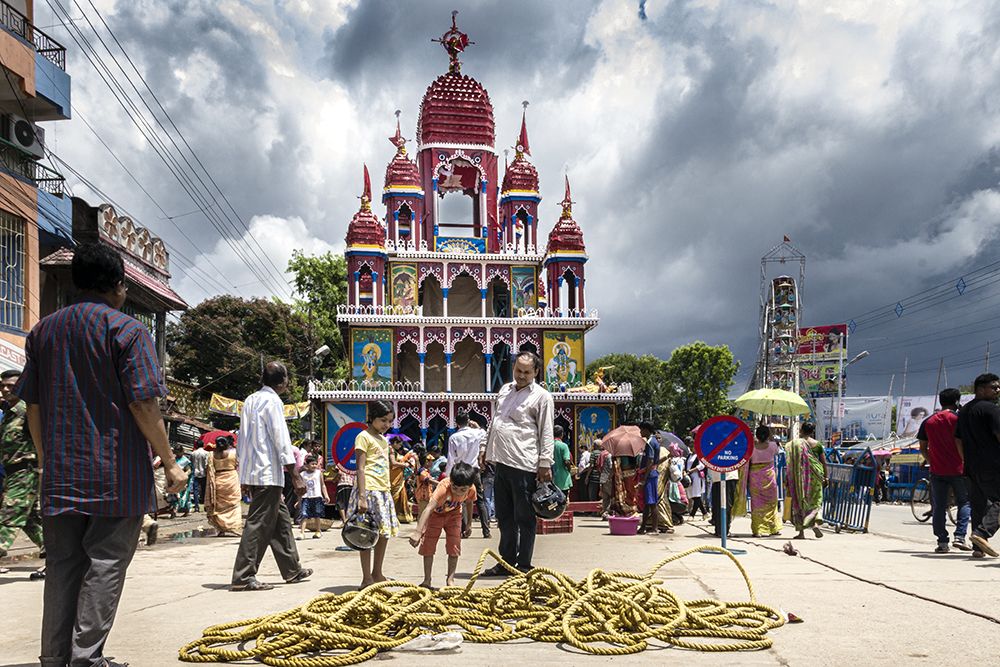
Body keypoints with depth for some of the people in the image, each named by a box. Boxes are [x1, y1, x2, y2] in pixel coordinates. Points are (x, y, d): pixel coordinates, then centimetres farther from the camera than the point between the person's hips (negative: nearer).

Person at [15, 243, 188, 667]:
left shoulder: (43, 331, 12)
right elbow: (143, 404, -13)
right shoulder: (127, 330, -7)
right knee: (105, 564, 1)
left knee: (61, 566, 12)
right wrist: (169, 463, -7)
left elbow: (32, 405, 13)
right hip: (117, 473, -5)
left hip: (60, 473, 5)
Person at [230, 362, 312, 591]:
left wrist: (245, 476, 23)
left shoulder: (250, 400, 15)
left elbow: (242, 438, 18)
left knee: (281, 519, 14)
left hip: (251, 472, 9)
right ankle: (243, 577, -5)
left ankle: (293, 570, 21)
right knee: (259, 524, -6)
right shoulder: (272, 401, -11)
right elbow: (281, 440, -16)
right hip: (268, 473, -9)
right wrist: (296, 476, -15)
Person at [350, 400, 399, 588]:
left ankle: (377, 574, 20)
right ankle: (367, 578, 1)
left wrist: (388, 488, 17)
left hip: (383, 491, 8)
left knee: (385, 532, 9)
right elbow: (361, 468, -12)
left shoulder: (383, 439, 19)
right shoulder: (364, 437, -6)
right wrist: (362, 497, -18)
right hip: (369, 489, -8)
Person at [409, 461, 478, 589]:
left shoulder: (471, 489, -27)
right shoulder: (444, 487, -43)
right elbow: (429, 508, -52)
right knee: (428, 546, -3)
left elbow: (469, 503, -1)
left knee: (454, 547, -3)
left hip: (454, 514, 3)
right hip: (436, 513, -3)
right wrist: (418, 531, -61)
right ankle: (427, 580, 8)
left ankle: (450, 579, 8)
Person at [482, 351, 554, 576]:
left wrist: (545, 464, -12)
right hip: (502, 462, 7)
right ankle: (506, 562, 24)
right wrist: (486, 449, 21)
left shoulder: (541, 396, -4)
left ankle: (524, 566, 9)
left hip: (524, 465, -7)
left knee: (524, 518, 1)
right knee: (505, 516, 14)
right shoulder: (505, 390, 17)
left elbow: (546, 433, -7)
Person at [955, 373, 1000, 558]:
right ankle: (982, 533, -20)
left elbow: (958, 440, 18)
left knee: (979, 504, 10)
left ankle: (978, 547, 9)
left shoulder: (963, 411, 17)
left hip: (972, 467, 8)